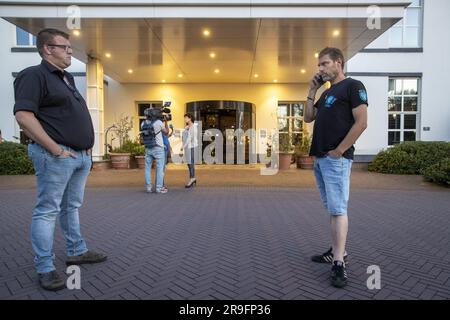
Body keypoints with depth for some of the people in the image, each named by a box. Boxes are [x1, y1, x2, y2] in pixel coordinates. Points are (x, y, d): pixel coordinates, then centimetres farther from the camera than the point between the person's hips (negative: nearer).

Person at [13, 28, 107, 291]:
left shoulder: (68, 79, 20)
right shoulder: (34, 75, -7)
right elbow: (24, 116, -19)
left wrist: (89, 146, 14)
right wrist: (56, 149, -20)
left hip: (82, 155, 9)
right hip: (57, 157, -8)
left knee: (72, 206, 17)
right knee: (48, 210, -1)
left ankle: (77, 252, 29)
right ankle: (45, 269, 8)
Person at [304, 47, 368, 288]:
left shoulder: (352, 86, -3)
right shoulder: (326, 93, 22)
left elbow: (361, 122, -13)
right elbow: (308, 118, 20)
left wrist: (339, 150, -15)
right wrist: (312, 91, 14)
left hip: (336, 158, -9)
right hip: (319, 158, 9)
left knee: (338, 209, -8)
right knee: (331, 208, 13)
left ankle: (339, 264, -2)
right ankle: (336, 251, 24)